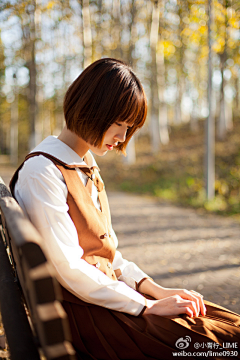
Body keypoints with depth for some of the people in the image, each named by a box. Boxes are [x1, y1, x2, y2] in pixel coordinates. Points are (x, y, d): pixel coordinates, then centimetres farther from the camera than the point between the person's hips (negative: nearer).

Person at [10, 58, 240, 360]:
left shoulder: (87, 165, 14)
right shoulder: (42, 172, -14)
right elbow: (69, 270, -19)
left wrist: (156, 290, 2)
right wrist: (148, 307, -16)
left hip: (108, 289, 8)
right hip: (79, 310, -8)